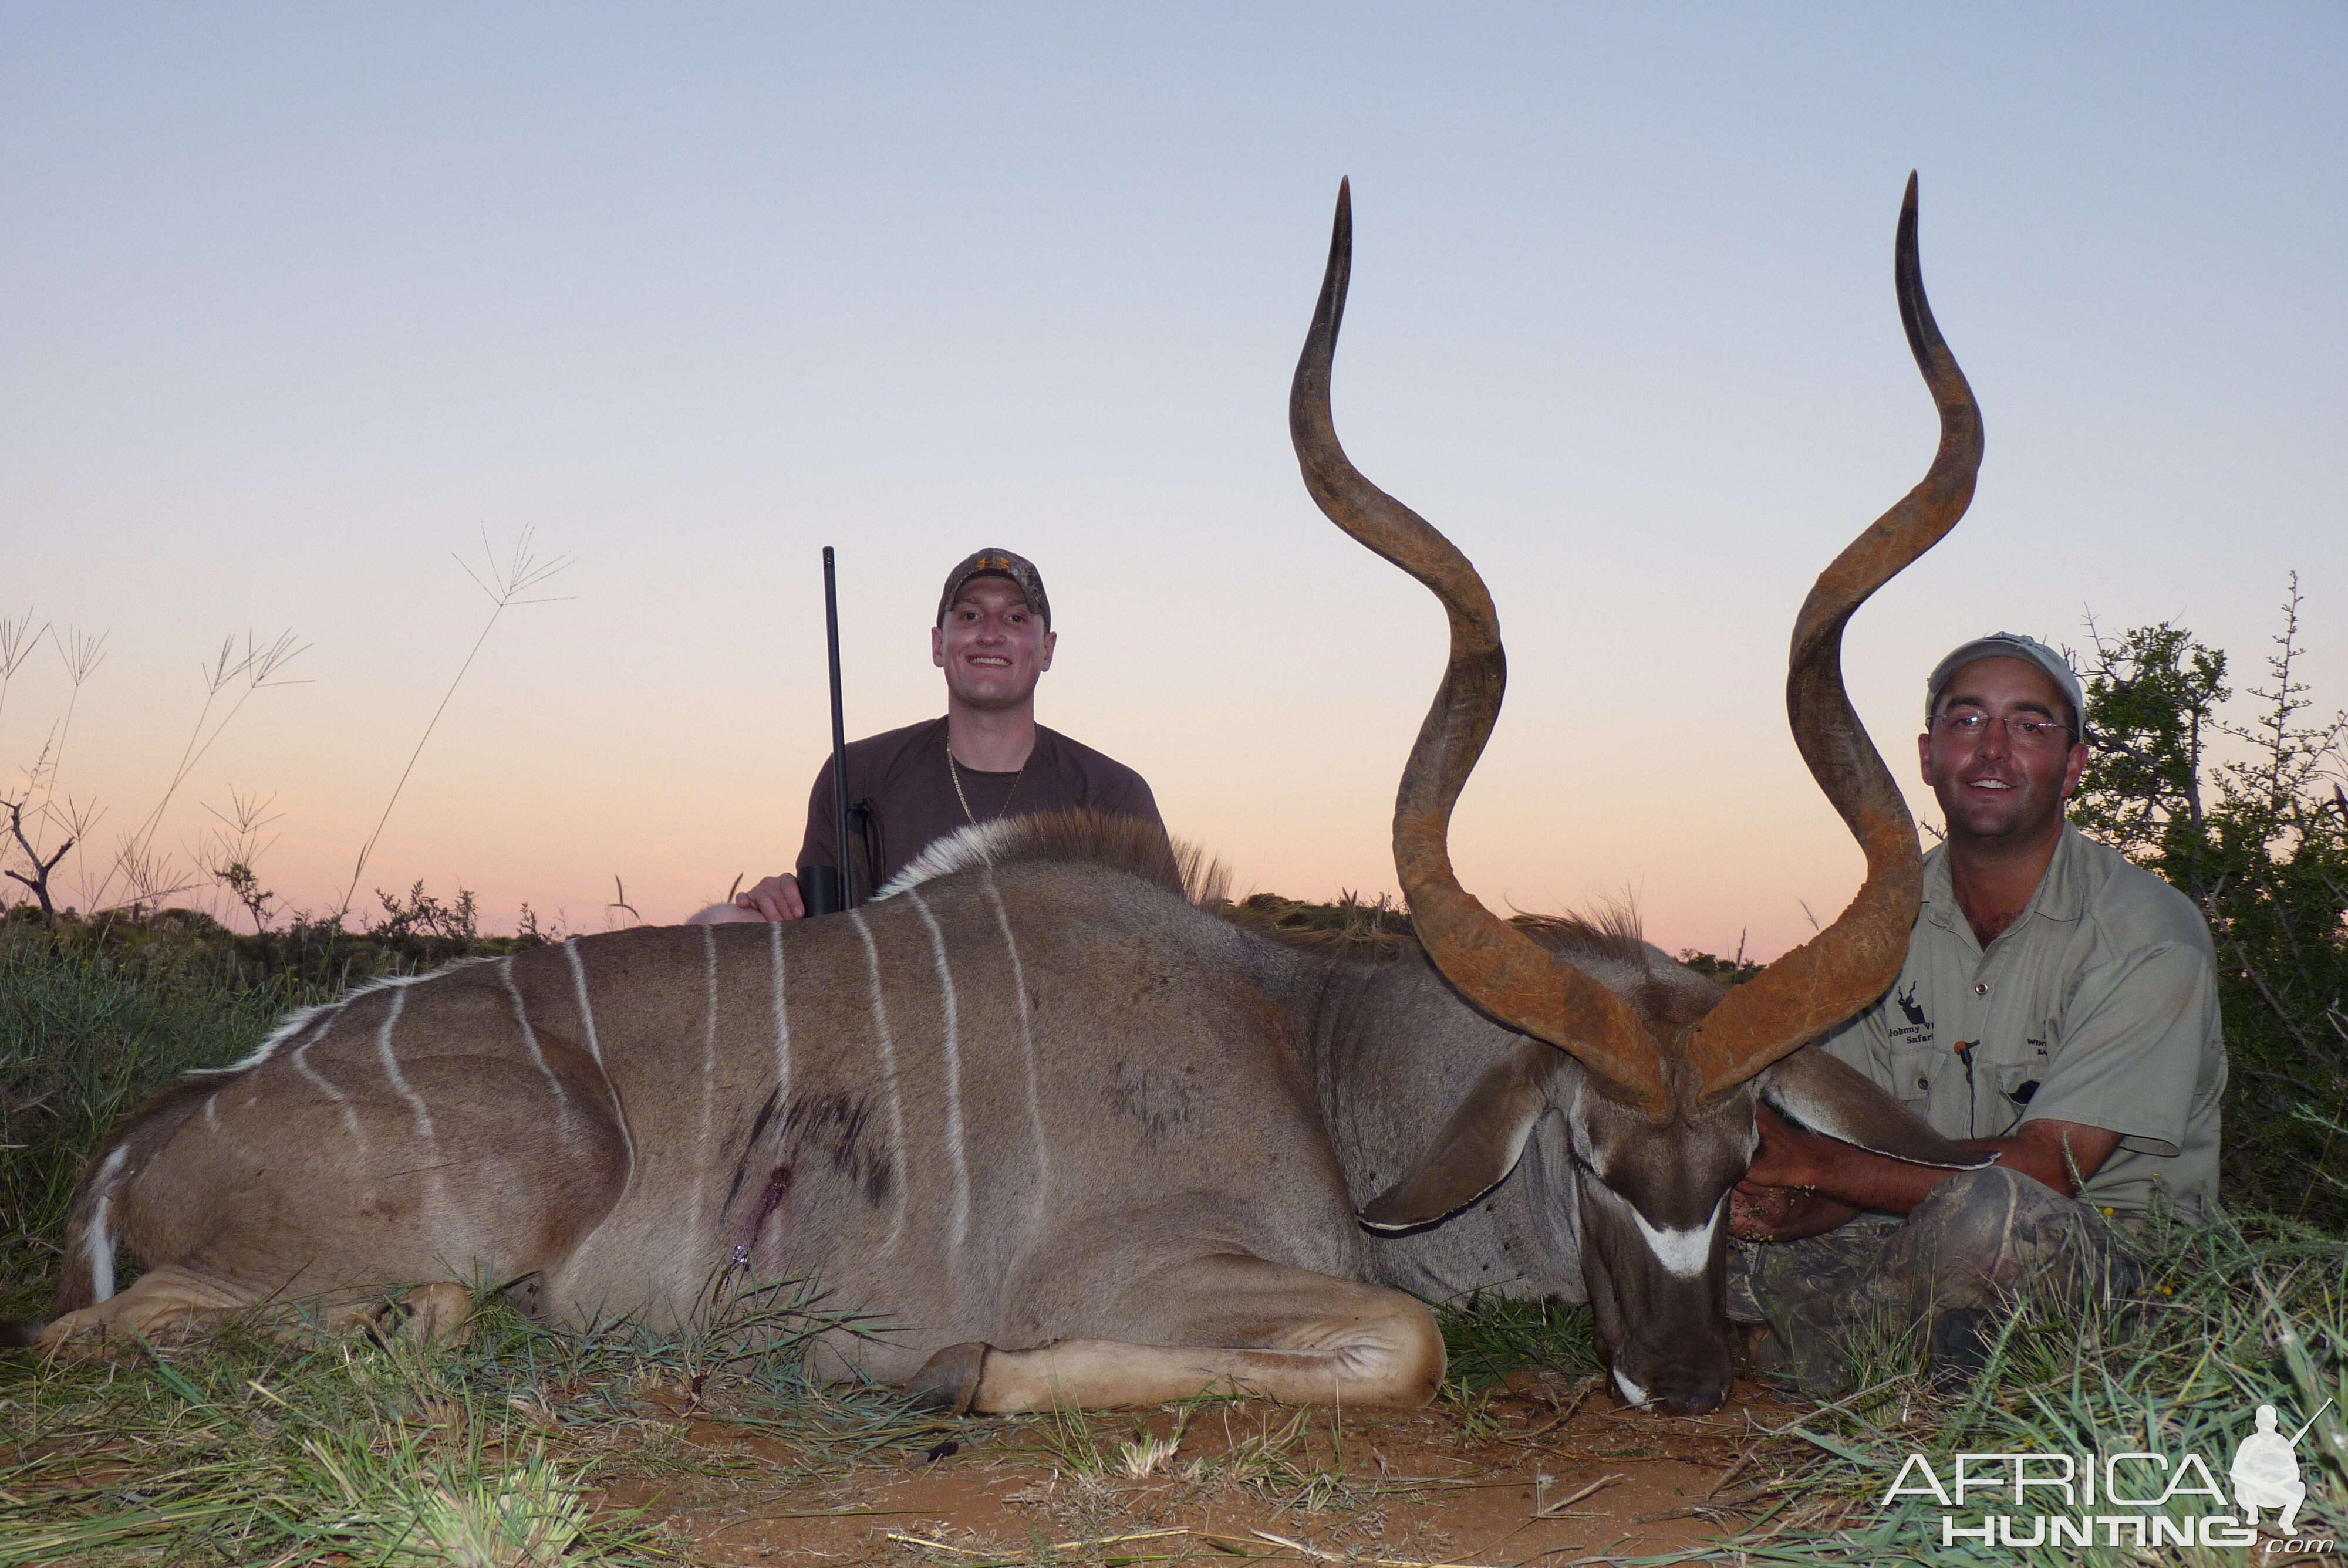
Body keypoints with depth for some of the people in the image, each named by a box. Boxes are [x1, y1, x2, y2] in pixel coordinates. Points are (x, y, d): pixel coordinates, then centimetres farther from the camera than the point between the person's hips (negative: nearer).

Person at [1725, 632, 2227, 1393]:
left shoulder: (2150, 936, -14)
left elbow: (2047, 1165, -22)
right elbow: (1865, 1142, 3)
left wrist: (1809, 1163, -23)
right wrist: (1795, 1210, -23)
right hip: (1919, 1247, 5)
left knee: (1986, 1209, -39)